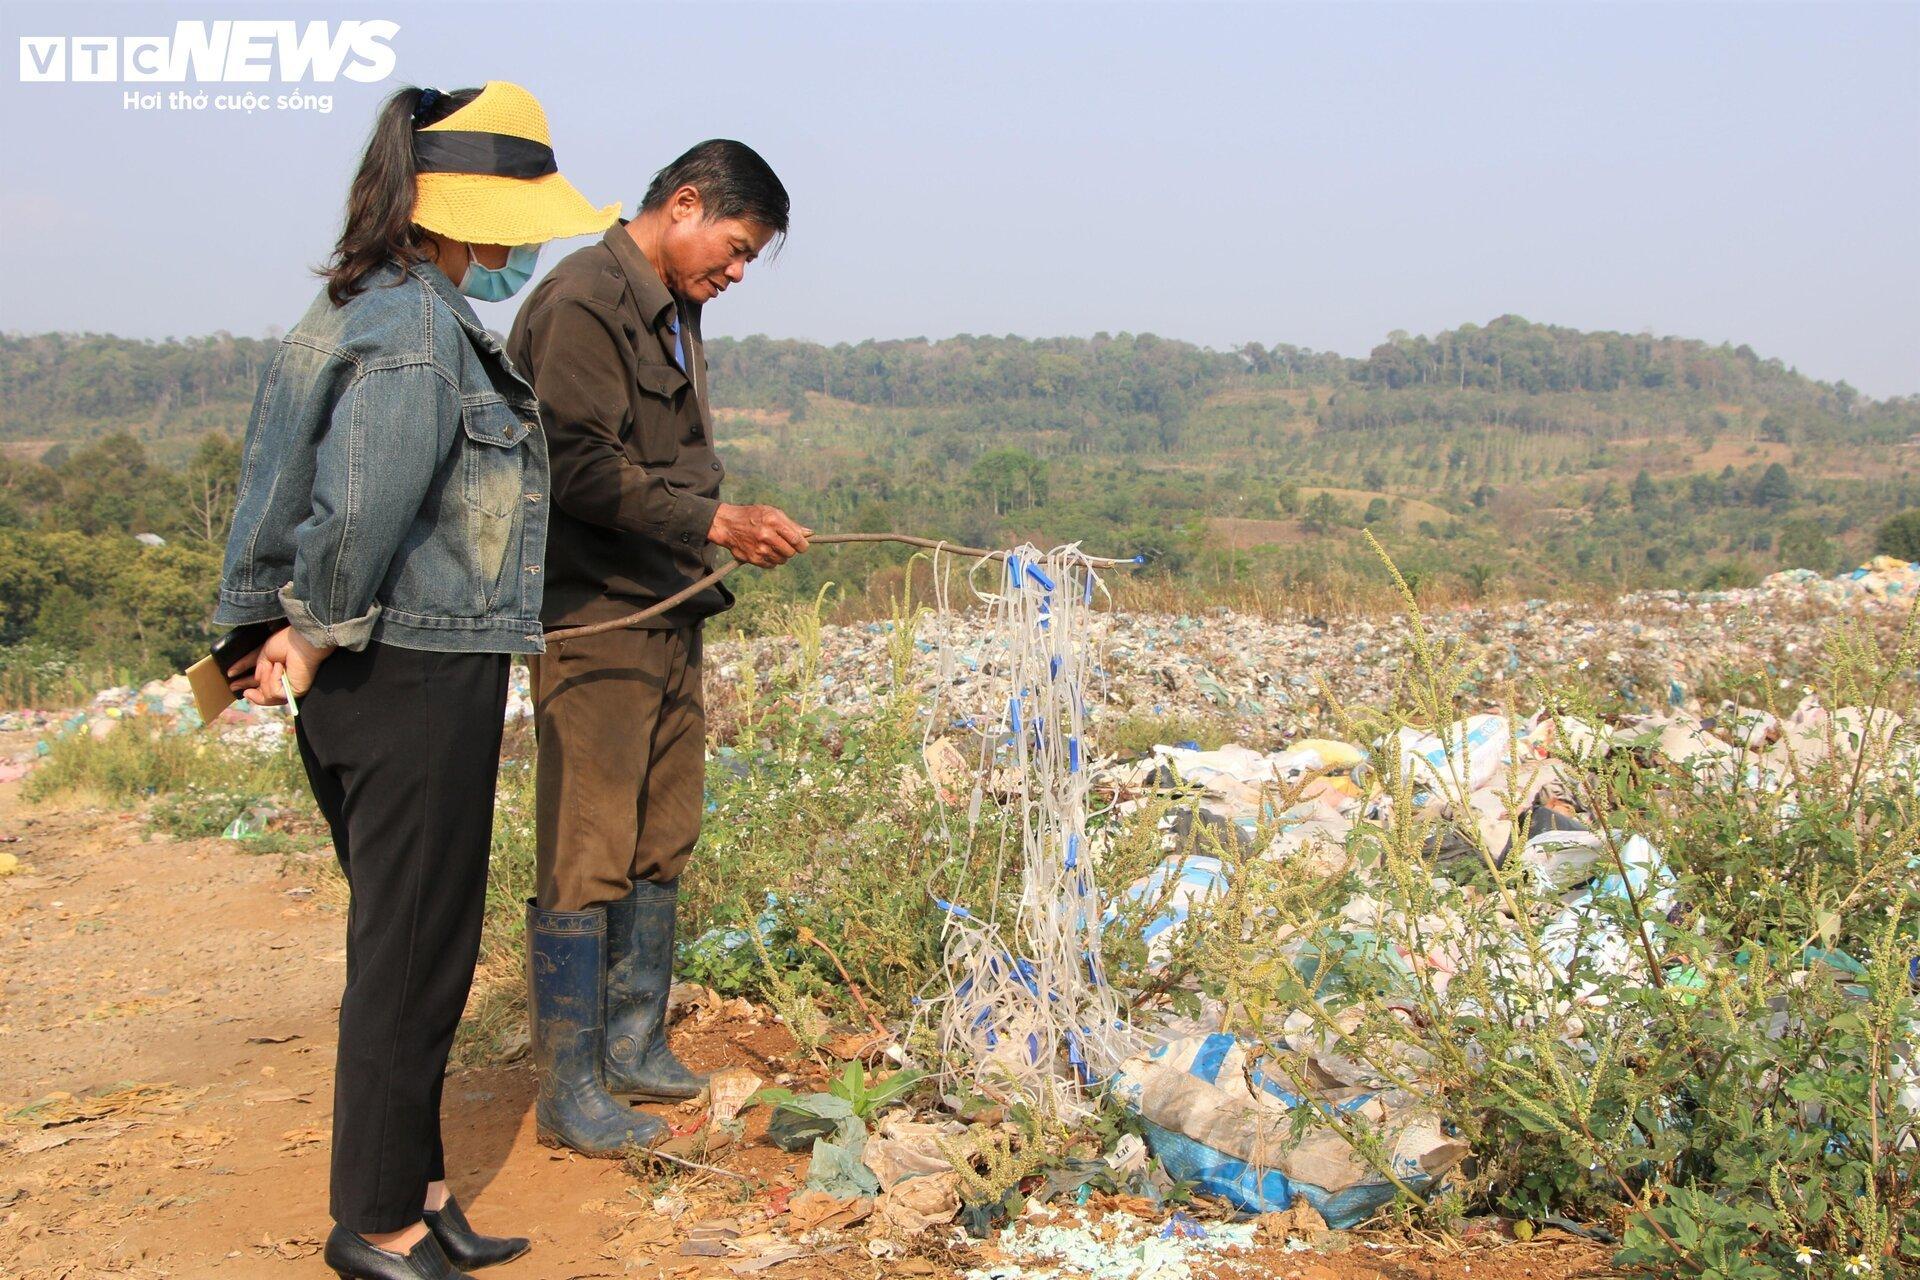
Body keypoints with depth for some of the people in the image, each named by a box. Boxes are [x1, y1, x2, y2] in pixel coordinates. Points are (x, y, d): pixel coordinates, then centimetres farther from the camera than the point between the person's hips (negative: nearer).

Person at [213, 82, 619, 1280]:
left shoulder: (367, 305, 13)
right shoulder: (421, 329, -18)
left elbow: (330, 494, 15)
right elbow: (360, 511, -27)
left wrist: (304, 636, 11)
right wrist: (320, 636, -13)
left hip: (368, 675, 10)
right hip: (420, 676, -10)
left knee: (408, 942, 18)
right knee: (414, 950, 3)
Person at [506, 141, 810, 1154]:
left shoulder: (672, 315, 19)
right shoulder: (585, 301, -11)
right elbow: (580, 466, -20)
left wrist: (730, 539, 12)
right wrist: (716, 522, -22)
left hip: (667, 614, 10)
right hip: (597, 619, -10)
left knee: (660, 846, 14)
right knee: (587, 859, -5)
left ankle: (634, 1049, 26)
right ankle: (569, 1091, 3)